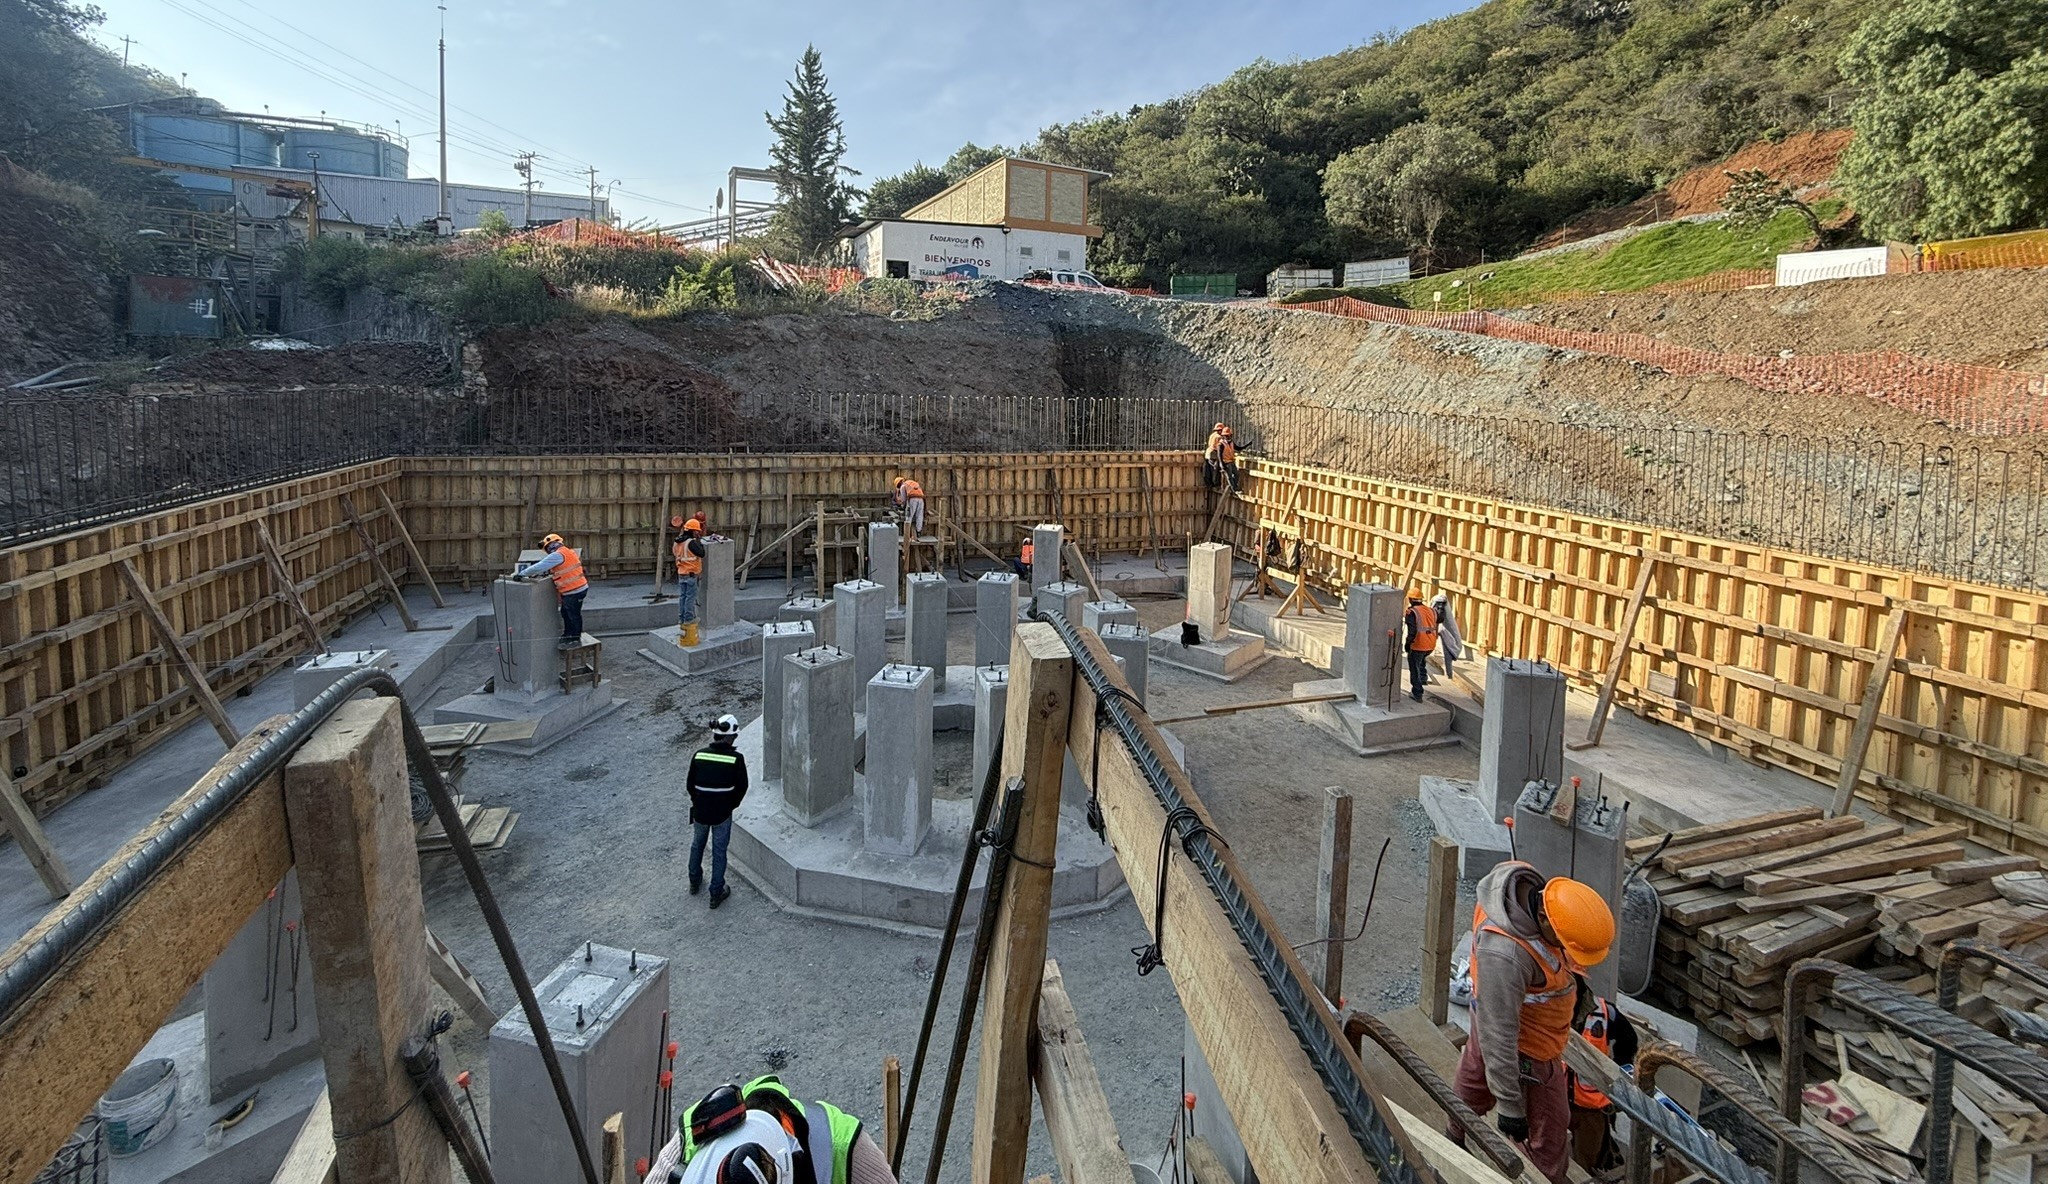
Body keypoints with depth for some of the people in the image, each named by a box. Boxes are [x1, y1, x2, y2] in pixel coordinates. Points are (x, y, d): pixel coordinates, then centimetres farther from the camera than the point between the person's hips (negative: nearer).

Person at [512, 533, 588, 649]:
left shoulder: (558, 555, -17)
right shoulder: (568, 551, 14)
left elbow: (539, 567, -19)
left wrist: (521, 574, -11)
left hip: (574, 591, -10)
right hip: (577, 588, 10)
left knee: (573, 615, 2)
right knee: (566, 613, 21)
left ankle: (575, 639, 13)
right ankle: (568, 635, 33)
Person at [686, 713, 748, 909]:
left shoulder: (699, 755, -9)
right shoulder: (736, 759, -16)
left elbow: (690, 785, -2)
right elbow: (741, 788, -9)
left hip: (700, 811, 3)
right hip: (722, 814, -3)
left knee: (697, 845, 26)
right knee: (719, 851, 13)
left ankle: (695, 883, 43)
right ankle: (716, 893, 21)